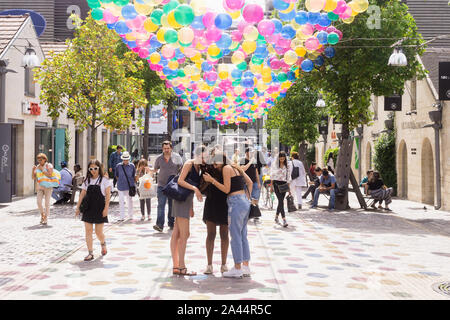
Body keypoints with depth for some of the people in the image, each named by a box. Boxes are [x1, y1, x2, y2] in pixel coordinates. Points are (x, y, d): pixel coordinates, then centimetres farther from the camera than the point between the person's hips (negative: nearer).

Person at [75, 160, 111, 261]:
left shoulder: (104, 180, -2)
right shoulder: (87, 181, 10)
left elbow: (108, 195, -6)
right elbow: (82, 194, 11)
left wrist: (106, 208, -14)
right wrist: (78, 207, 6)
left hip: (100, 208, -3)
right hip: (88, 208, 4)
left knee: (98, 232, 1)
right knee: (88, 231, -2)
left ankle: (103, 244, 33)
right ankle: (90, 253, 2)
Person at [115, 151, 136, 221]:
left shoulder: (132, 166, -2)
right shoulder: (118, 166, -1)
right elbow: (116, 176, 12)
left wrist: (132, 183, 5)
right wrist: (120, 181, 5)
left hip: (130, 186, 0)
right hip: (121, 187, 0)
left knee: (130, 201, 10)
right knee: (121, 202, -3)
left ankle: (130, 216, 21)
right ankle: (122, 217, 2)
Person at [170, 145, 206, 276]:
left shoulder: (198, 167, 18)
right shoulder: (189, 164, -8)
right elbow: (180, 181, -17)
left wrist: (191, 207, 21)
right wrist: (195, 188, -27)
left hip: (186, 201, 9)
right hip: (181, 200, -9)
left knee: (176, 235, 10)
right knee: (184, 234, -8)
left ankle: (176, 266, 13)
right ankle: (181, 267, -4)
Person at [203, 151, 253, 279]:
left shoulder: (226, 168, -6)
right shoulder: (236, 167, 17)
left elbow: (226, 189, -10)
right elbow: (250, 182, 18)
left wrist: (212, 180, -6)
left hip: (236, 203, -9)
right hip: (245, 202, 9)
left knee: (236, 236, -2)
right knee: (243, 236, 12)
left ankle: (237, 269, 3)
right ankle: (246, 267, 17)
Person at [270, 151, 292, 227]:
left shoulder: (288, 165, 4)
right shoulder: (274, 164, 2)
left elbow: (288, 177, 6)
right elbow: (272, 175, 7)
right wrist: (271, 186, 5)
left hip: (284, 184, 2)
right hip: (276, 183, -2)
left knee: (281, 201, 8)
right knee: (281, 201, -14)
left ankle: (276, 217, 30)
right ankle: (284, 220, -20)